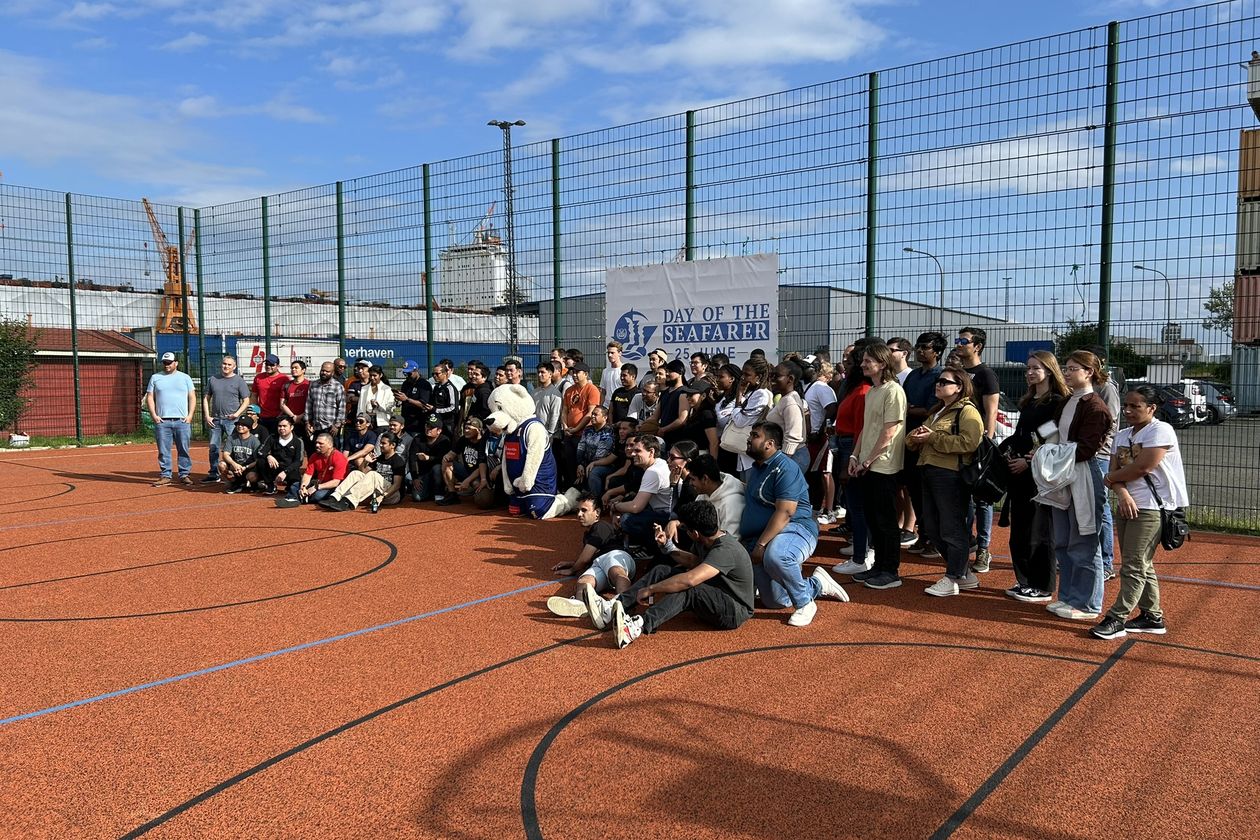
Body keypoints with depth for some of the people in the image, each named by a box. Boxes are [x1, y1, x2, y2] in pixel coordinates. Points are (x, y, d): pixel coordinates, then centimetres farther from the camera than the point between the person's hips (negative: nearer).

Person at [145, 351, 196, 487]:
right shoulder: (155, 378, 12)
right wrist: (154, 415, -3)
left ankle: (184, 475, 6)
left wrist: (190, 415, -3)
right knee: (163, 451, 1)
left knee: (184, 449, 0)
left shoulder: (185, 377, 11)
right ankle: (165, 476, 5)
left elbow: (192, 397, 8)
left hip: (182, 421, 0)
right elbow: (149, 398, 9)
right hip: (162, 421, 1)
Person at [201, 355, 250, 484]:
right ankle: (214, 474, 17)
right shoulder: (213, 379, 11)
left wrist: (237, 414, -16)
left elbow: (246, 401, -2)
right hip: (215, 419, 4)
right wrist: (207, 416, 5)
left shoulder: (239, 380, 0)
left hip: (232, 420, -4)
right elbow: (206, 398, 15)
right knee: (214, 447, 8)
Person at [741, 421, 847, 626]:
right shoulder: (755, 468, 18)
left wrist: (761, 544, -25)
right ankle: (817, 584, 30)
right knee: (775, 602, 6)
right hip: (759, 541, 9)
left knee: (774, 556, -42)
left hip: (795, 529, -9)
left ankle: (805, 603, -18)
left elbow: (784, 513, -22)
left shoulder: (784, 467, -13)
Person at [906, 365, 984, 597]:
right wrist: (915, 437, 0)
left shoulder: (967, 412, -6)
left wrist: (933, 437, -19)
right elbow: (915, 440, 25)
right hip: (929, 472, 10)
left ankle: (952, 579, 6)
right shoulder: (936, 411, 23)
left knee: (952, 529, -3)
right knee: (932, 529, 12)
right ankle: (965, 573, 22)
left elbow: (968, 442, -21)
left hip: (950, 475, -10)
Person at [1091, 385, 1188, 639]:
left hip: (1151, 508, -8)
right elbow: (1114, 471, 6)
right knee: (1141, 565, 14)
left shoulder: (1160, 430, -9)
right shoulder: (1122, 436, 15)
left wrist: (1111, 478, -3)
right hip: (1127, 505, 8)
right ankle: (1152, 617, 23)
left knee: (1133, 566, -8)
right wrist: (1122, 493, -14)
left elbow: (1142, 467, -18)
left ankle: (1117, 618, -7)